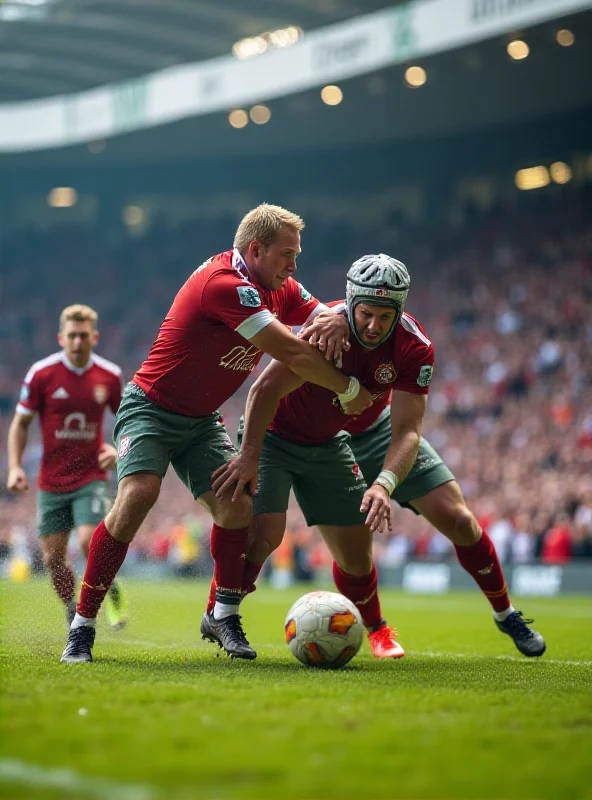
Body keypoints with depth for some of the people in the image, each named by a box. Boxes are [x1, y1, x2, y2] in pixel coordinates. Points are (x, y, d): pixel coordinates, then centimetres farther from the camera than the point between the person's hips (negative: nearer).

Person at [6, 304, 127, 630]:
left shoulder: (110, 375, -2)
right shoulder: (41, 373, -7)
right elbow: (20, 423, 2)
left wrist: (116, 448, -6)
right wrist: (14, 467, -8)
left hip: (92, 478, -1)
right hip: (52, 481, 1)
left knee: (90, 542, -20)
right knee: (53, 557, 1)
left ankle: (112, 591, 9)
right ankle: (75, 616, 22)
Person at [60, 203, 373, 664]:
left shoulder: (281, 291, 1)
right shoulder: (225, 285, -28)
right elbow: (293, 354, -29)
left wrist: (337, 320, -18)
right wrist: (349, 390, -16)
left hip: (201, 419, 8)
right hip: (150, 409, -8)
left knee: (237, 505, -10)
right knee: (137, 496, -26)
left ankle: (223, 616, 8)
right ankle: (82, 627, -18)